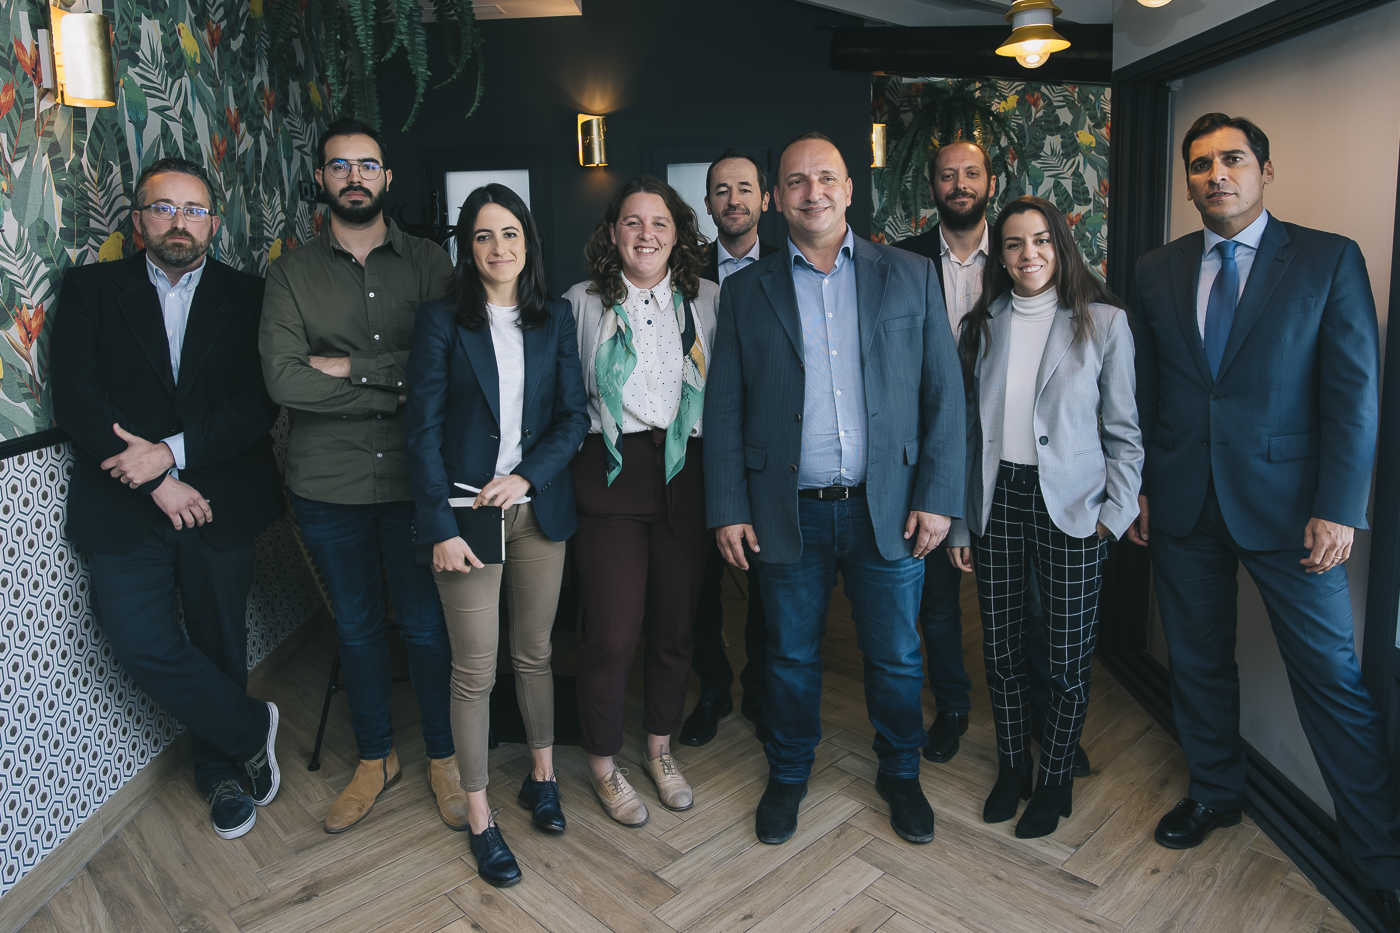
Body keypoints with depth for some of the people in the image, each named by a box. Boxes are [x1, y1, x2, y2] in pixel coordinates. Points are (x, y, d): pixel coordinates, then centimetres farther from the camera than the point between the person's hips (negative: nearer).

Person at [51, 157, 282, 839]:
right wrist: (158, 483, -13)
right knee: (144, 645, -11)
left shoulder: (247, 298, 5)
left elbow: (259, 405, -4)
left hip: (218, 504, 0)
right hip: (123, 508, 0)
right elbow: (74, 400, -4)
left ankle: (220, 770, 33)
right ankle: (251, 731, 14)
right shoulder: (90, 290, 5)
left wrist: (174, 450, -17)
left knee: (219, 646, 10)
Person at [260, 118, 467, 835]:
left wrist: (351, 366, -12)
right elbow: (283, 381, -10)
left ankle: (443, 757, 28)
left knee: (426, 626, 8)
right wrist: (398, 388, -13)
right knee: (356, 628, 15)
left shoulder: (428, 263, 3)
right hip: (327, 482, 1)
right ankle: (375, 757, 35)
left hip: (413, 477, -1)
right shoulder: (293, 273, 3)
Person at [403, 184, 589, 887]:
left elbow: (574, 415, 4)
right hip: (467, 512, -2)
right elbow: (423, 428, -6)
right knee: (474, 670, 3)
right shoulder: (441, 321, -2)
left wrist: (527, 476, -12)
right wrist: (440, 527, -12)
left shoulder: (555, 320, 7)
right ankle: (480, 820, 18)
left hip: (539, 509, 3)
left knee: (534, 652, 15)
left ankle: (542, 775, 35)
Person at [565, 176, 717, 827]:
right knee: (612, 631, -1)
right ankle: (604, 764, 22)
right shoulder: (583, 302, 4)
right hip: (612, 474, -2)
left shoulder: (705, 300, 8)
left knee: (676, 622, 10)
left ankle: (661, 749, 33)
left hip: (686, 473, 2)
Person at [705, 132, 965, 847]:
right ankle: (788, 775, 36)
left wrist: (938, 496, -4)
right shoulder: (747, 290, 5)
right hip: (789, 512, 0)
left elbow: (944, 393, 3)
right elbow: (723, 406, 3)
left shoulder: (911, 276, 4)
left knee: (896, 657, 12)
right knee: (792, 657, 14)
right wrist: (728, 510, -2)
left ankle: (900, 775, 36)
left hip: (887, 509, 0)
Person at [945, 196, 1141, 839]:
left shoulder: (1104, 322, -1)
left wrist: (1117, 508, -8)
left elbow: (1124, 428, 2)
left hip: (1070, 504, -2)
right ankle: (1011, 767, 31)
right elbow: (968, 428, 8)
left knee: (1068, 653, 4)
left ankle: (1055, 779, 26)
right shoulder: (982, 326, 7)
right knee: (1000, 646, 11)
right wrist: (958, 522, 6)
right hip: (997, 498, 3)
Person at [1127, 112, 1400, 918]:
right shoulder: (1157, 271, 7)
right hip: (1183, 502, 3)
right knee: (1199, 660, 14)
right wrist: (1135, 484, 5)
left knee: (1333, 675, 2)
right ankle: (1216, 792, 35)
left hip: (1285, 502, -3)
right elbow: (1141, 391, 8)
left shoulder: (1329, 260, -2)